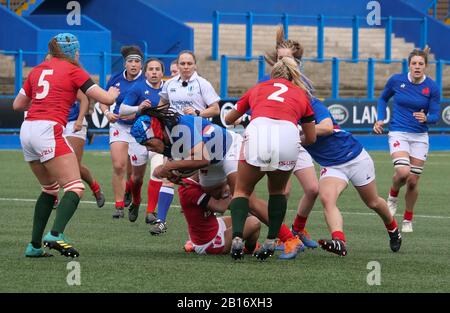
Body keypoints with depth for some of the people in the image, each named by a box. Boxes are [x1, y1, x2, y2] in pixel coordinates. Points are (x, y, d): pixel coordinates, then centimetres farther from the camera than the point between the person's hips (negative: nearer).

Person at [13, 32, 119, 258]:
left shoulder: (38, 70, 19)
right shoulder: (73, 70, 3)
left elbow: (18, 105, 23)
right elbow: (106, 99, 1)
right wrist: (112, 93, 24)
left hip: (27, 130, 7)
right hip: (48, 131, -7)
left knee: (50, 188, 20)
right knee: (75, 188, -8)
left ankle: (34, 245, 16)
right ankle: (56, 235, -29)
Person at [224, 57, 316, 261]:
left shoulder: (257, 89, 32)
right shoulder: (300, 95, 31)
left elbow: (228, 119, 45)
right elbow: (311, 138, 34)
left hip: (257, 131, -1)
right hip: (288, 135, 1)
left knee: (242, 191, 16)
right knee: (277, 191, 26)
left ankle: (237, 238, -7)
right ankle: (271, 241, 11)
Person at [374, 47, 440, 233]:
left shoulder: (432, 87, -7)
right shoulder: (396, 80, -6)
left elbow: (435, 116, -3)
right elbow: (383, 99, 13)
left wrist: (426, 118, -26)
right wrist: (380, 119, 1)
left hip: (420, 137, 1)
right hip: (398, 134, -1)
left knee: (413, 181, 3)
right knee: (403, 172, -25)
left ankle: (408, 220, 23)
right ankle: (393, 195, 8)